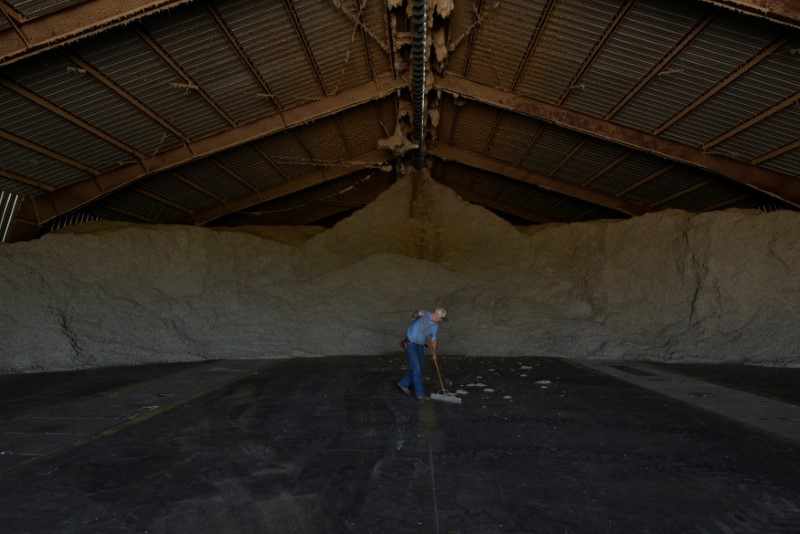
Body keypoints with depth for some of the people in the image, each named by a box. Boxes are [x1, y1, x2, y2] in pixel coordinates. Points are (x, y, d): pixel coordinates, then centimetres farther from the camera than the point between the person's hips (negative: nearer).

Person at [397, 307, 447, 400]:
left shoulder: (435, 326, 1)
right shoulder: (424, 314, -13)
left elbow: (434, 340, -3)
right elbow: (413, 315, -30)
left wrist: (434, 352, -17)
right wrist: (418, 313, -54)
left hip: (420, 346, 7)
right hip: (410, 344, -7)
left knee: (418, 369, 12)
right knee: (416, 369, -7)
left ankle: (403, 383, 31)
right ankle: (420, 393, 2)